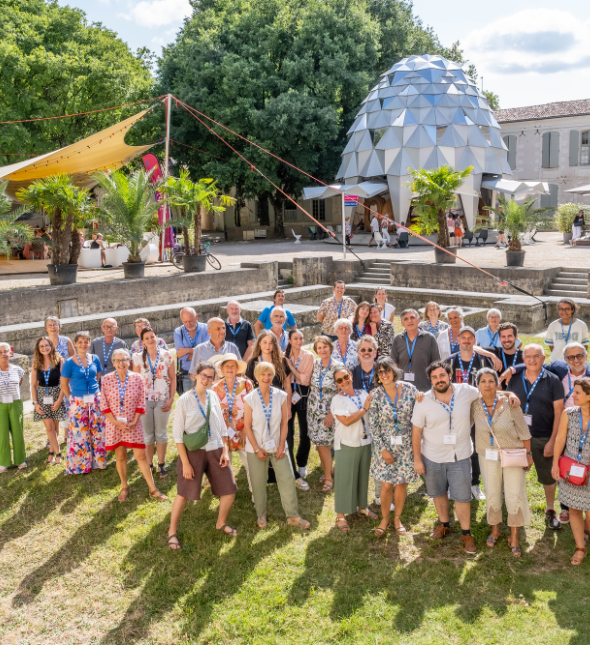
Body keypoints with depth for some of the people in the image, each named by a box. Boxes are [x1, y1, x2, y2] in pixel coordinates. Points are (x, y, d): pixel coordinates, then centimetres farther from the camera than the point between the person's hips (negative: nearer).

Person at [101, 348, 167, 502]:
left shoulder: (137, 379, -4)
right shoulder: (106, 380, -5)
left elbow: (141, 403, 0)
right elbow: (104, 405, -3)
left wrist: (134, 421, -9)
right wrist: (116, 422, -11)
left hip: (133, 424, 0)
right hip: (114, 424, 0)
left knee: (141, 456, 0)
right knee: (120, 456, 9)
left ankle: (152, 489, 8)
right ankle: (124, 488, 26)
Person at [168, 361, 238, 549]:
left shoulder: (213, 396, 3)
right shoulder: (184, 400, -10)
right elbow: (178, 434, -9)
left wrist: (225, 450, 3)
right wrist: (185, 462, -12)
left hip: (215, 450, 4)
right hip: (193, 451, -4)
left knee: (230, 490, 6)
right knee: (184, 493, 2)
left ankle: (221, 523, 31)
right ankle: (172, 532, 22)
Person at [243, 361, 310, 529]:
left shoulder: (281, 396, -3)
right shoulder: (250, 399, -8)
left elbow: (284, 422, 1)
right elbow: (247, 426, -5)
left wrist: (282, 445, -5)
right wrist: (257, 449, -9)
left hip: (277, 446, 2)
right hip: (257, 447, -2)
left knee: (287, 479, 1)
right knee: (259, 483, 7)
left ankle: (293, 516, 12)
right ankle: (261, 515, 25)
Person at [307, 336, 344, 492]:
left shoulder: (337, 366, -13)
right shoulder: (315, 363, 2)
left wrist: (332, 413, -14)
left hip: (328, 411, -5)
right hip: (314, 408, 5)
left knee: (323, 443, -5)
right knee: (318, 442, 9)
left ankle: (328, 478, 9)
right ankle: (326, 470, 28)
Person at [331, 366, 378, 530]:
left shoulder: (363, 394, 5)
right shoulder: (337, 400, -11)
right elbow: (346, 420, -22)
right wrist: (364, 409, -16)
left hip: (365, 441, 5)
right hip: (347, 444, -5)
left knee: (364, 476, 17)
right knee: (345, 479, 1)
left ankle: (362, 506, 36)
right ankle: (340, 515, 11)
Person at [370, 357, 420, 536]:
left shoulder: (409, 389, -5)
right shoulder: (376, 395, -8)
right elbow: (373, 426, -6)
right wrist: (382, 449, -9)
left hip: (406, 445, 1)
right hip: (385, 445, -1)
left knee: (401, 483, 9)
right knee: (386, 485, 1)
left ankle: (397, 518, 29)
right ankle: (384, 519, 23)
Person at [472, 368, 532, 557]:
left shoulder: (510, 404, -16)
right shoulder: (474, 405, -9)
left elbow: (523, 431, -7)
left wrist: (528, 454, -3)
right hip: (488, 455, 2)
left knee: (515, 495, -3)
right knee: (492, 494, 10)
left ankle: (514, 538, 13)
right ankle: (495, 530, 33)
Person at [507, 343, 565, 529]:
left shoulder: (553, 381, -7)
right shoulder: (515, 380, 1)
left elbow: (559, 412, -7)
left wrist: (552, 441, -11)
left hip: (543, 438, -2)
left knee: (548, 476, 10)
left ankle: (550, 511, 30)